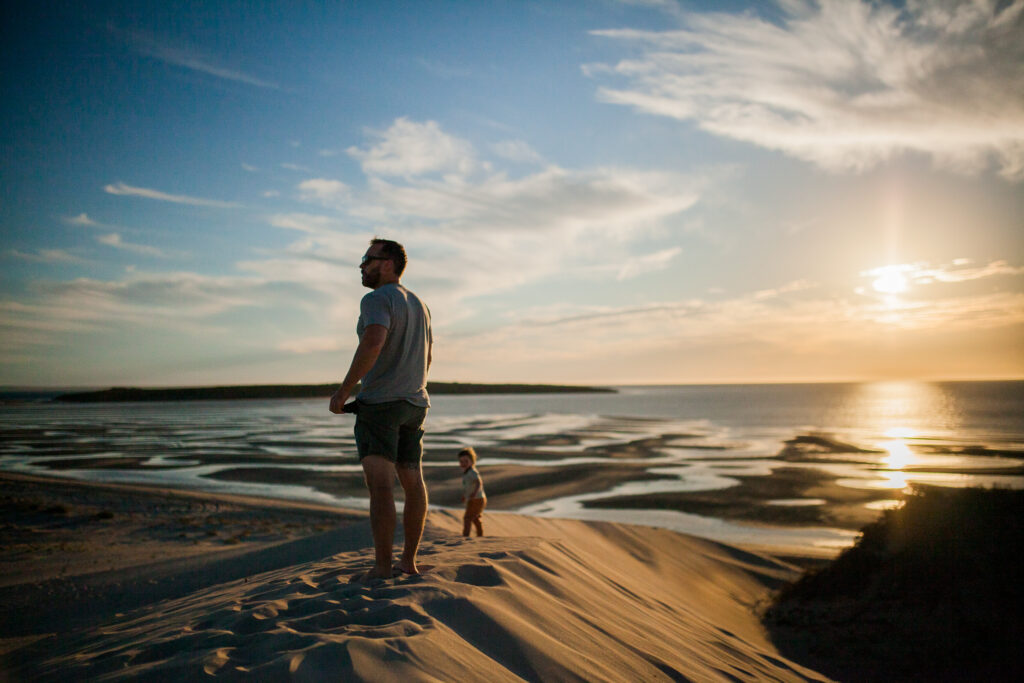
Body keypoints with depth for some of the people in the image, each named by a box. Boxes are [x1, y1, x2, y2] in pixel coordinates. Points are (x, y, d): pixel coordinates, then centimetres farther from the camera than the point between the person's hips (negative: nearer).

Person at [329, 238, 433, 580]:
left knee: (380, 484, -11)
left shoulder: (377, 300, -10)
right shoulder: (418, 304, 17)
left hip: (379, 402, -9)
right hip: (414, 404, 9)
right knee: (412, 481, 11)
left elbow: (373, 343, -27)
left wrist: (344, 390, -21)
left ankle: (382, 568, -12)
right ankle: (408, 561, 18)